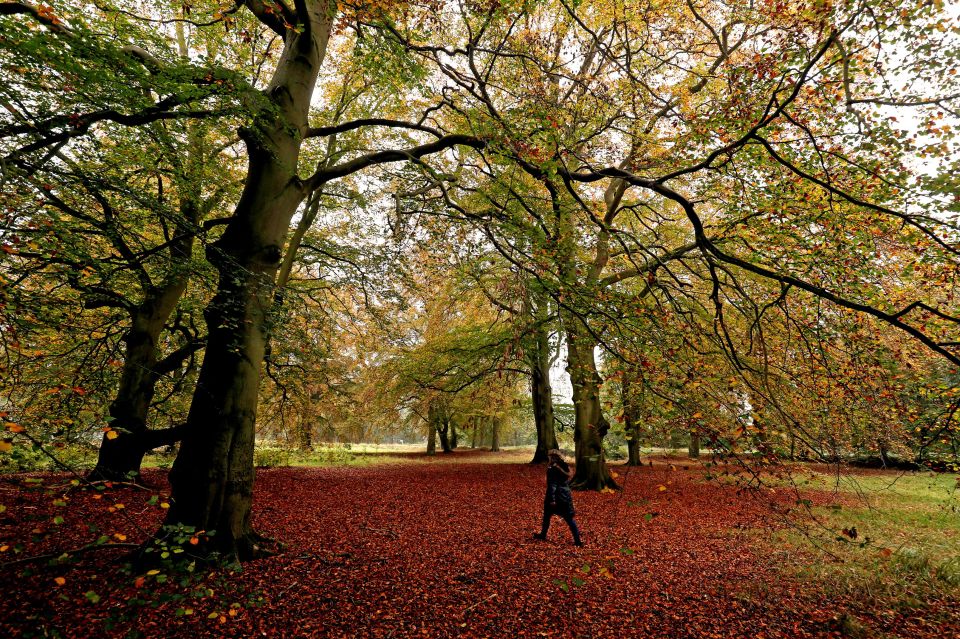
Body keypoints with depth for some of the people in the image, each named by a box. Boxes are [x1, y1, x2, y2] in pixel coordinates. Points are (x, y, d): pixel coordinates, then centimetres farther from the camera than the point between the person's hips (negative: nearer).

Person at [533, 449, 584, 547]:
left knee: (547, 516, 15)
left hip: (555, 498, -6)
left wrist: (552, 499, -19)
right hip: (566, 496, 6)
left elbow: (552, 486, -19)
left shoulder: (552, 469, -16)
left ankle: (543, 534, 30)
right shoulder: (565, 468, 6)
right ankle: (578, 540, 1)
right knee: (569, 518, 6)